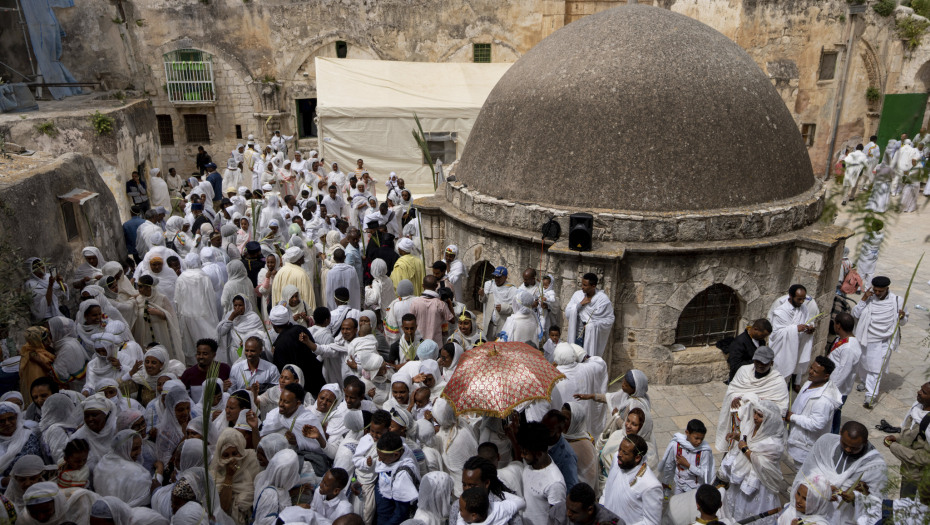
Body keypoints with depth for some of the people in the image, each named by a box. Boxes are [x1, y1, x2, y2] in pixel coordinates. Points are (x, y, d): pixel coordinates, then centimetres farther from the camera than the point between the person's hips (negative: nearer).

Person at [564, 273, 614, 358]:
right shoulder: (578, 295, 1)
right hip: (578, 335, 3)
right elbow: (567, 314, -2)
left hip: (593, 336, -3)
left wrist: (593, 324, -15)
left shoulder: (603, 299, -7)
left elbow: (610, 319, -4)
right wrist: (580, 304, -14)